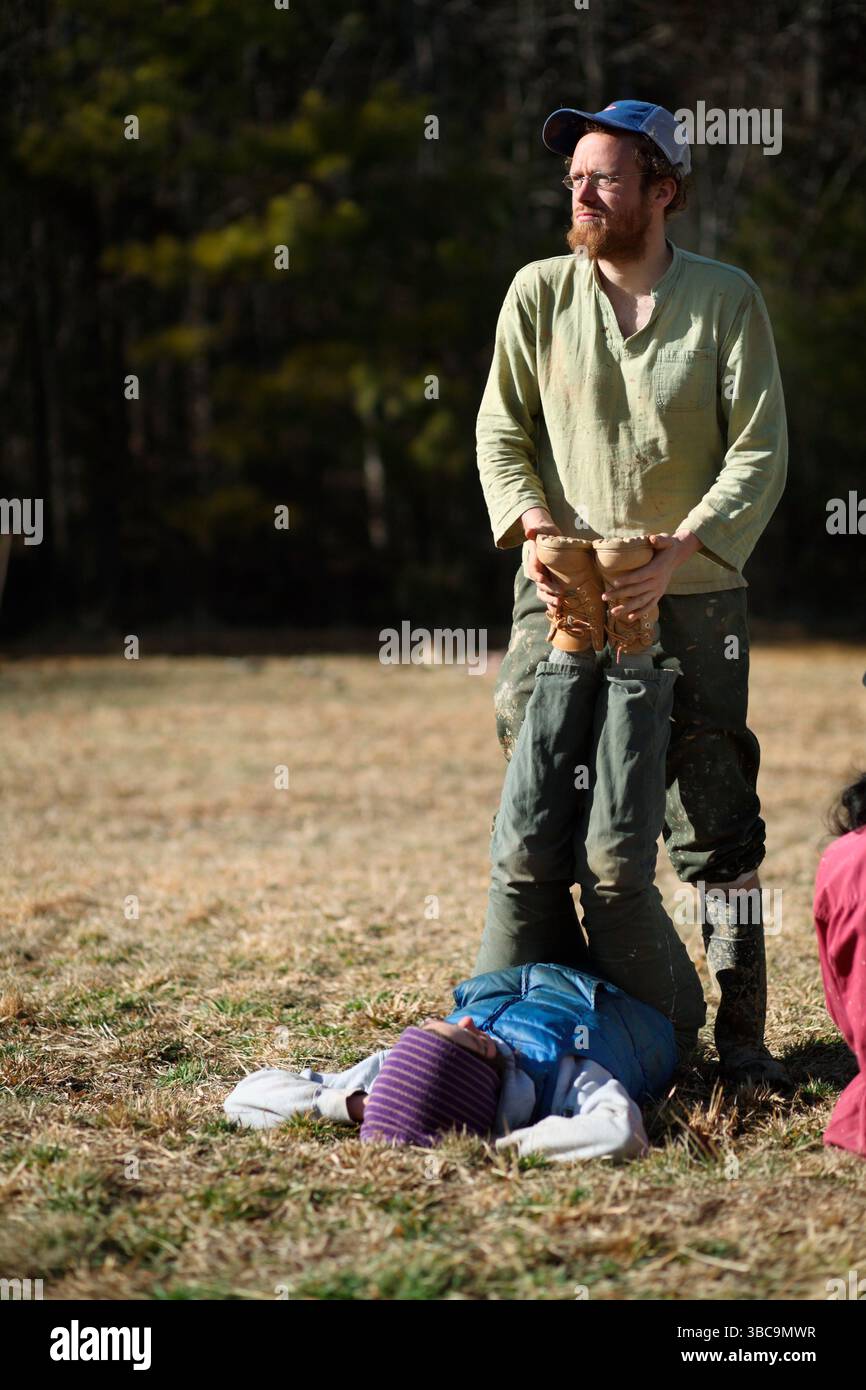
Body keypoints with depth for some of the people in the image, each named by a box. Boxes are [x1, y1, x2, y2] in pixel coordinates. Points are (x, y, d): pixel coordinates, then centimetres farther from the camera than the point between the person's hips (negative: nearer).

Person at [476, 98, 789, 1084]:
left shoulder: (727, 299, -2)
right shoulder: (538, 292, 3)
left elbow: (758, 452, -6)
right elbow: (501, 429, 6)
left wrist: (681, 548, -20)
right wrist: (530, 526, -13)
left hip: (692, 600, -2)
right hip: (562, 596, 2)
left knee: (716, 825, 0)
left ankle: (741, 1031, 8)